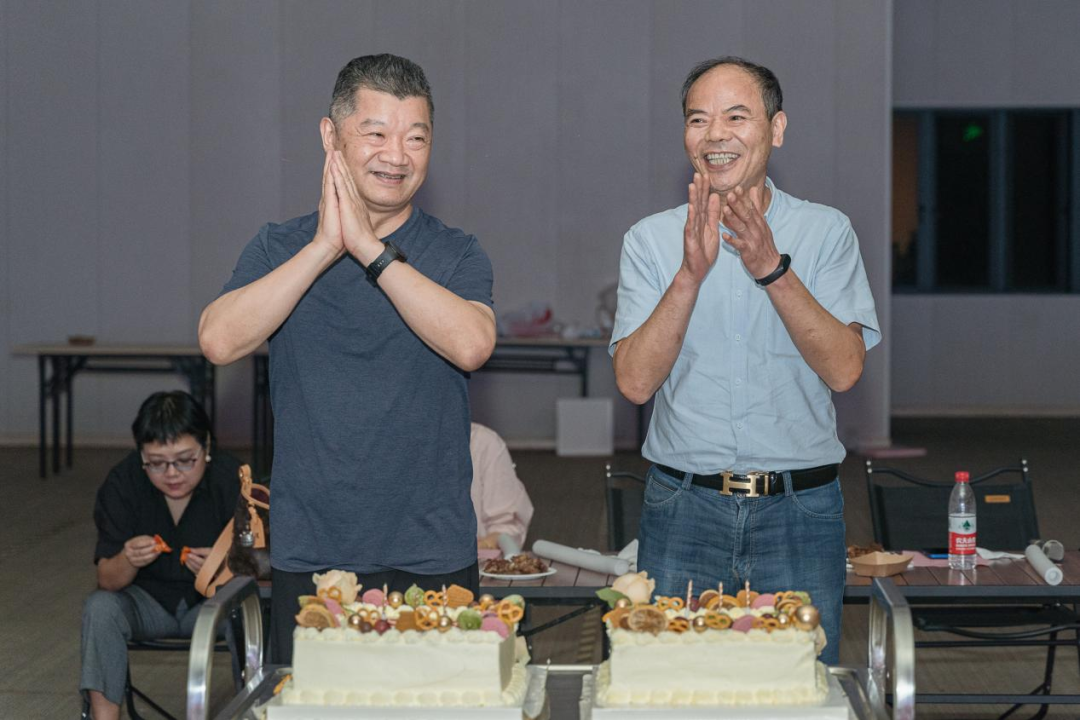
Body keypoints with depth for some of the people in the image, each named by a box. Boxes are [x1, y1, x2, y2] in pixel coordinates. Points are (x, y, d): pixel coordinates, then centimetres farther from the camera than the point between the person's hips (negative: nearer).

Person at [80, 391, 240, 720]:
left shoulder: (231, 480, -20)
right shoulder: (122, 483, -15)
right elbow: (107, 582, -14)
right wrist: (128, 560, -38)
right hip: (148, 602, 2)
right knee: (100, 606, -27)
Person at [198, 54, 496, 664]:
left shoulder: (457, 256, 2)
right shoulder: (280, 249, 6)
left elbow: (471, 345, -19)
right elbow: (219, 341, -12)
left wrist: (371, 249, -17)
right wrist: (324, 248, -14)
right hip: (309, 561, 1)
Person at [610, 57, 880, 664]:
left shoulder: (826, 231, 2)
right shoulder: (651, 240, 4)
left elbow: (845, 369, -9)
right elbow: (636, 381, -7)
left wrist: (772, 268, -18)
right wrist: (692, 272, -17)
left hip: (800, 514, 0)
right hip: (682, 508, 1)